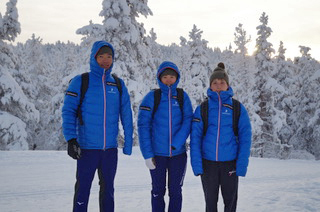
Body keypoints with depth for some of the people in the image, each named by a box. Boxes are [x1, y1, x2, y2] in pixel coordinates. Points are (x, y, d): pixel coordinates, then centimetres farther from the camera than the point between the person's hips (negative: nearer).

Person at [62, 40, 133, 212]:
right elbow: (68, 111, -7)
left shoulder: (118, 84, 7)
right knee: (83, 189, 4)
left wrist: (128, 143, 4)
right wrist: (71, 139, -17)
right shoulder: (80, 82, -3)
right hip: (87, 147, -3)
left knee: (107, 189, 14)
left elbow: (126, 115, 8)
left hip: (110, 148, 3)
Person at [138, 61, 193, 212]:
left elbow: (188, 121, -7)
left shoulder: (182, 96, 0)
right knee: (158, 191, 12)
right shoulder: (152, 97, -5)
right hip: (157, 154, -1)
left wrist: (176, 144, -21)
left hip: (178, 154, 1)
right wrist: (147, 154, -12)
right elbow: (143, 125, -7)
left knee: (175, 192, 11)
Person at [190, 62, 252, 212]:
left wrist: (242, 165, -10)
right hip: (208, 164, 1)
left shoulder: (237, 108, -2)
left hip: (230, 163, 0)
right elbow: (195, 138, -2)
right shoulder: (202, 109, 0)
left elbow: (245, 138, -3)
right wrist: (196, 165, -11)